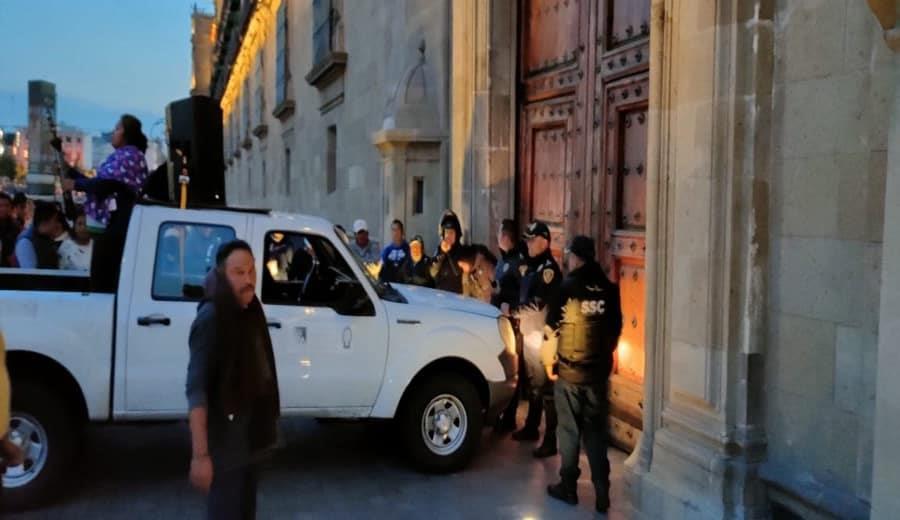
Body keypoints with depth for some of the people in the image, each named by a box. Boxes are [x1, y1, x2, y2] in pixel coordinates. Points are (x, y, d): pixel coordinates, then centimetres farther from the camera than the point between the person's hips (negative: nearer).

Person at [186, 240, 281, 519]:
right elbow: (196, 390, -23)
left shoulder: (250, 312, 6)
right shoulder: (211, 318, -18)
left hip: (249, 437, 8)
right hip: (225, 443, -8)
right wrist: (200, 454, -28)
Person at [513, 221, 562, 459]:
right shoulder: (529, 265, 16)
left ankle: (551, 439, -6)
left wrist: (518, 312, -11)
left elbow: (541, 302, -21)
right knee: (532, 382, 19)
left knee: (546, 385, -9)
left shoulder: (549, 267, -12)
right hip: (528, 331, 9)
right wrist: (516, 311, 8)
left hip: (542, 333, -9)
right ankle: (531, 427, 32)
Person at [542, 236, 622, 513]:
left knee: (569, 429, 8)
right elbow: (615, 329, 8)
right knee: (596, 430, 12)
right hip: (598, 371, 4)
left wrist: (549, 362, 4)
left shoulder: (567, 287, -11)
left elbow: (552, 330, -10)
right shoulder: (609, 289, 1)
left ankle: (568, 486, 17)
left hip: (569, 371, -3)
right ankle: (602, 491, 12)